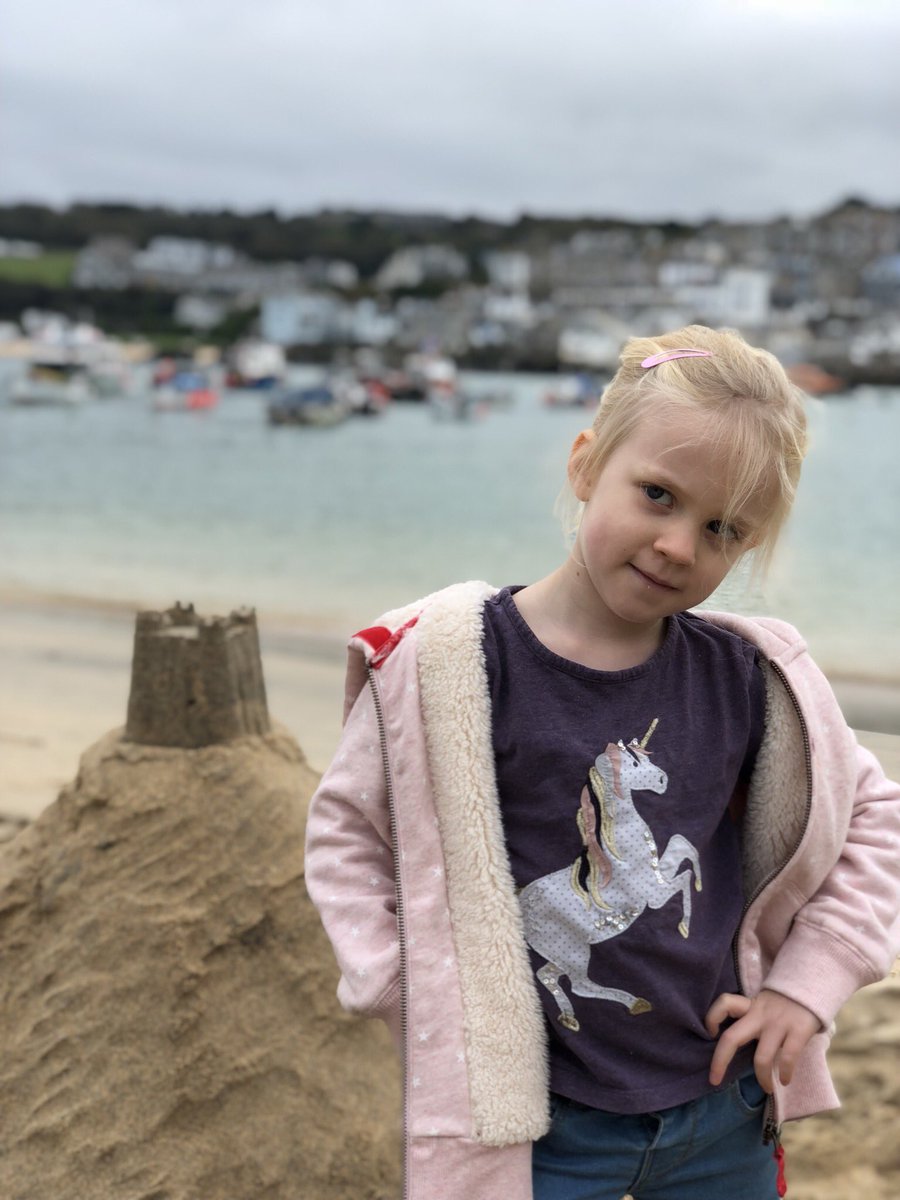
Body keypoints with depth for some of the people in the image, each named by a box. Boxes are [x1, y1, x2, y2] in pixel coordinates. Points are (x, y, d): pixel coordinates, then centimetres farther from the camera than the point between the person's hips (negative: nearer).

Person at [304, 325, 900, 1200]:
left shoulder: (748, 679, -5)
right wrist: (419, 998, -9)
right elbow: (346, 831, -2)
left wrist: (805, 988, 3)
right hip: (537, 1126, -3)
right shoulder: (456, 665, -14)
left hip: (723, 1113, 3)